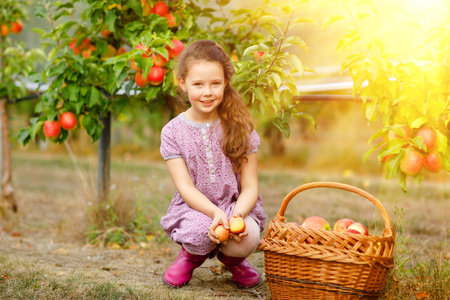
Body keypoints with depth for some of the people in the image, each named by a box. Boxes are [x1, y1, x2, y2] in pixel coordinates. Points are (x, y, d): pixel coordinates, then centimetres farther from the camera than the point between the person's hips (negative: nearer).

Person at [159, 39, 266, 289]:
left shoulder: (239, 127, -2)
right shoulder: (172, 132, -4)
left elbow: (250, 187, -3)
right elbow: (185, 187, -10)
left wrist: (237, 215, -25)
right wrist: (216, 213, -28)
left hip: (237, 206, 1)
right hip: (194, 208, 0)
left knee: (247, 238, -32)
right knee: (199, 231, -35)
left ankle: (232, 259, 9)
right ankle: (191, 255, 6)